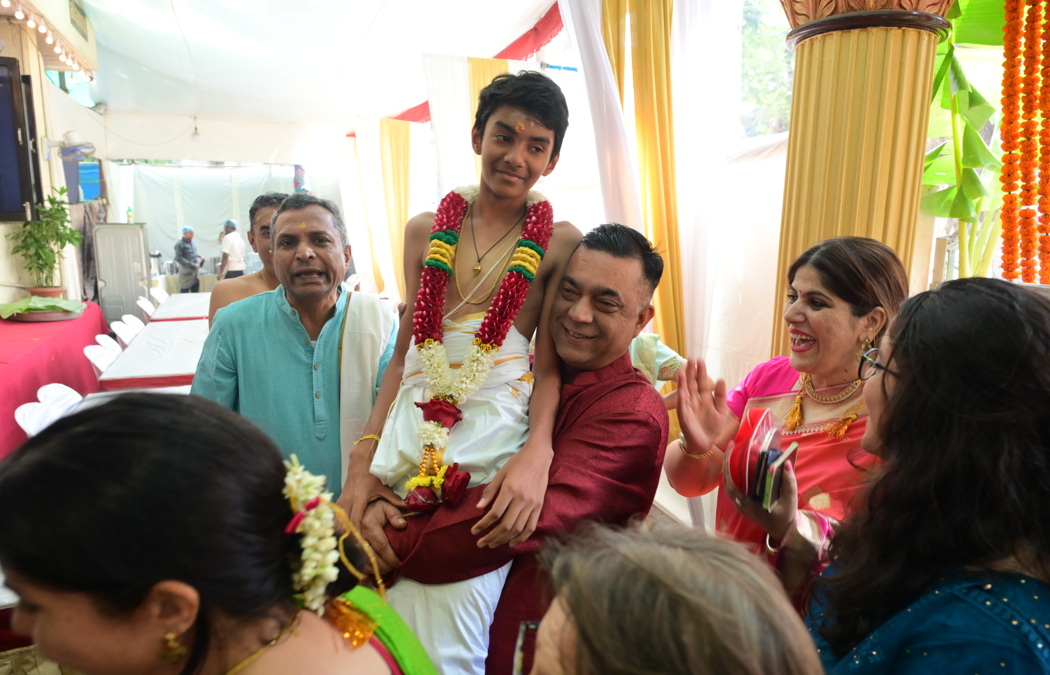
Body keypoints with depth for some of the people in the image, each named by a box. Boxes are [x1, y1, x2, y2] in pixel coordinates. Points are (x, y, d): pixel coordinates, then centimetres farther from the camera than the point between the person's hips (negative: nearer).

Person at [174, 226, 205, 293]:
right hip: (186, 271, -7)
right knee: (184, 291, -2)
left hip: (195, 270, 7)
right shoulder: (179, 244, -12)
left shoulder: (192, 242, 12)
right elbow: (179, 258, -18)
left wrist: (199, 257, 3)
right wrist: (192, 265, -21)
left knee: (195, 291, 10)